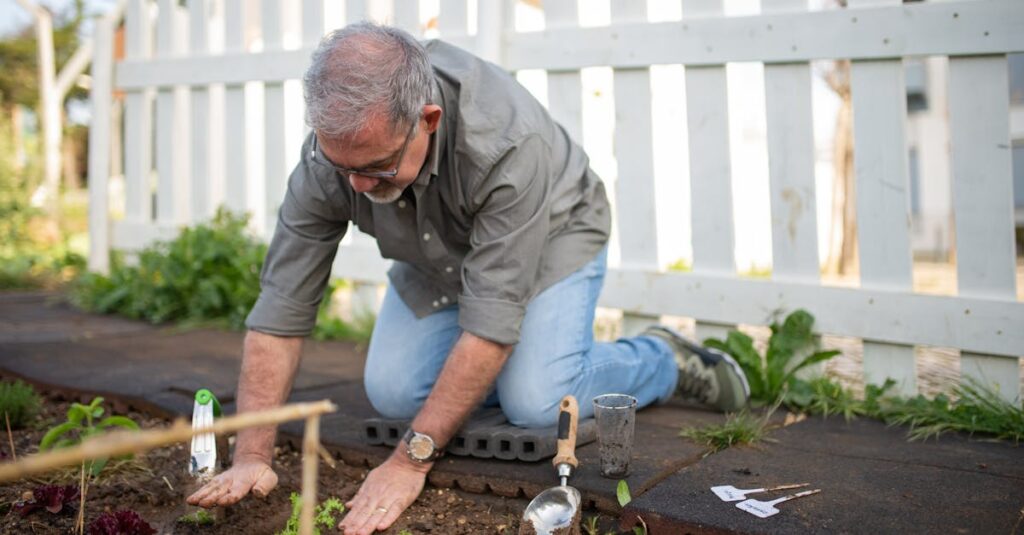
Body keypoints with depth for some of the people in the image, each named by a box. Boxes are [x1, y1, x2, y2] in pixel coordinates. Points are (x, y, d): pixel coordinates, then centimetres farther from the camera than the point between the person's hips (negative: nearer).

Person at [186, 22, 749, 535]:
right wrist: (251, 457, -28)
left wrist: (410, 461, -38)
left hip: (548, 235, -4)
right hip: (439, 256, 5)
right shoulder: (330, 156, -29)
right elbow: (280, 310, -23)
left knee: (534, 402, -22)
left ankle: (664, 360, 6)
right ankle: (498, 361, 15)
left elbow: (490, 323, -39)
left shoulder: (510, 142, -42)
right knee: (393, 391, -13)